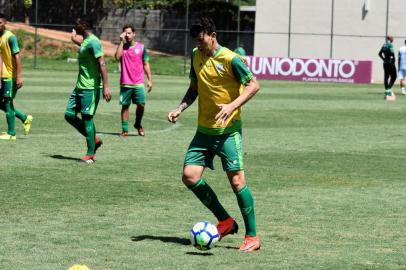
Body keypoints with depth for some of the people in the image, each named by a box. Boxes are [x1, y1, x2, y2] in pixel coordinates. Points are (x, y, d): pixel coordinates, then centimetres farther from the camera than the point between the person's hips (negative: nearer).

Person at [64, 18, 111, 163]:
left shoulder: (93, 42, -15)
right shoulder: (84, 41, 14)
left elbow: (102, 64, -22)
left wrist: (106, 87, -26)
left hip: (90, 88, -10)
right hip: (80, 86, 10)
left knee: (87, 118, -7)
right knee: (69, 115, 8)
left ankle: (90, 155, -1)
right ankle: (94, 139, 18)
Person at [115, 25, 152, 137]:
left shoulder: (141, 47, 6)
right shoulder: (122, 47, 5)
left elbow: (146, 64, 9)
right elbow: (117, 56, -16)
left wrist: (149, 80, 4)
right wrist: (121, 41, -12)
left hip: (138, 83, 0)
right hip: (125, 83, 0)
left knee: (141, 105, -7)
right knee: (125, 106, 2)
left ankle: (138, 124, 17)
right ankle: (124, 129, 7)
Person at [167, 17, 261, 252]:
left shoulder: (230, 59, -13)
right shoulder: (196, 56, 7)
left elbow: (254, 85, -12)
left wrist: (232, 106, -24)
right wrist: (180, 109, 6)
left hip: (228, 130, -7)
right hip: (204, 129, 7)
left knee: (237, 180, -9)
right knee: (190, 176, -2)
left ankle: (252, 236, 2)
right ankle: (226, 221, 13)